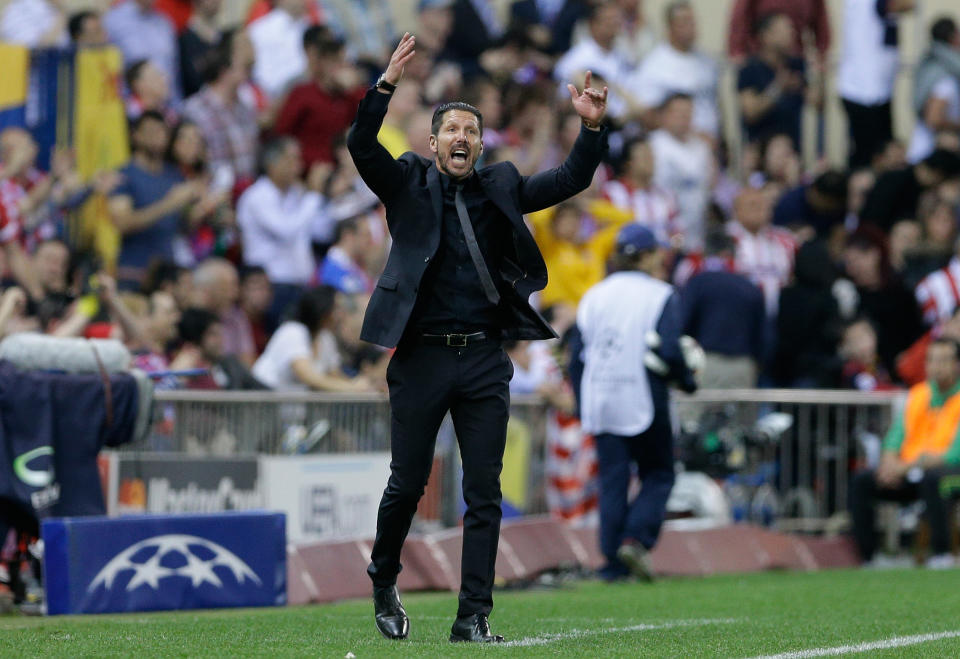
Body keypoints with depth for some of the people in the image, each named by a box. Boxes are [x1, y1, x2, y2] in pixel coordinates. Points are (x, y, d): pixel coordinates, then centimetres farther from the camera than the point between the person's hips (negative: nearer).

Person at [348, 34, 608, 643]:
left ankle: (474, 617, 3)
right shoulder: (407, 185, 4)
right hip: (422, 358, -2)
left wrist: (593, 129, -8)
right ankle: (384, 583, 30)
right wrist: (388, 85, -24)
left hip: (484, 360, 2)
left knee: (485, 492, 0)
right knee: (408, 483, 5)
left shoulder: (501, 189, 12)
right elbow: (362, 145, -11)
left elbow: (570, 180, 8)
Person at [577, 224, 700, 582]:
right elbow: (668, 350, -13)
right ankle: (635, 539, -14)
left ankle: (612, 560, 0)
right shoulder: (660, 295, -4)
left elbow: (578, 354, 7)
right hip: (643, 401, -4)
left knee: (611, 481, 6)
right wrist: (688, 378, 5)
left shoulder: (594, 295, 9)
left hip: (600, 401, 4)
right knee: (658, 475, 7)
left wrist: (583, 405, 14)